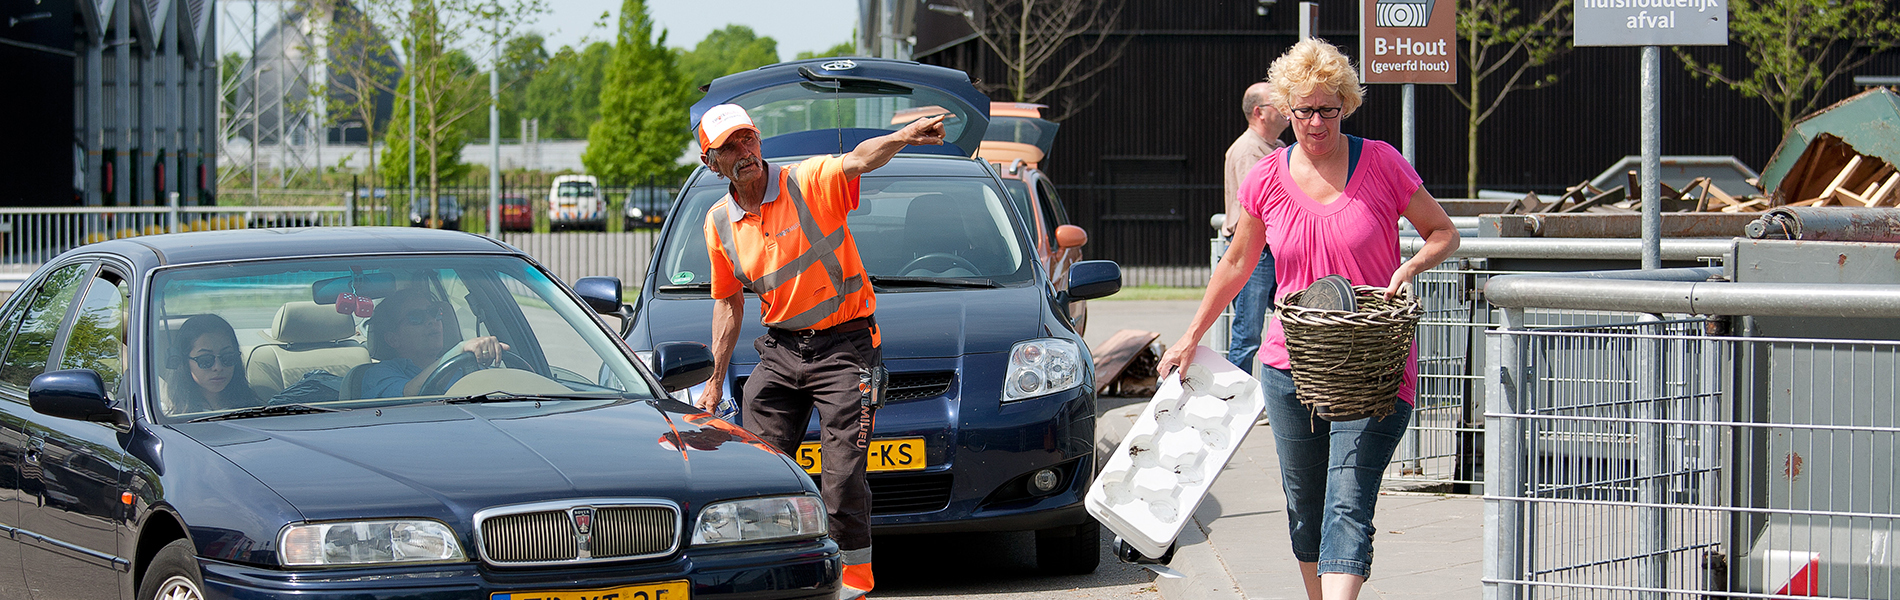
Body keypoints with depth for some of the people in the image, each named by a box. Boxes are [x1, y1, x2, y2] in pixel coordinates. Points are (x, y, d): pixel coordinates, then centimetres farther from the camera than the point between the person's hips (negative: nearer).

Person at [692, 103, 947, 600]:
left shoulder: (809, 182, -10)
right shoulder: (720, 223, 6)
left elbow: (859, 160, -32)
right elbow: (728, 303, 17)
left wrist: (901, 138, -53)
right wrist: (715, 381, 17)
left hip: (845, 343, -5)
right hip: (780, 349, 5)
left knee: (843, 474, -9)